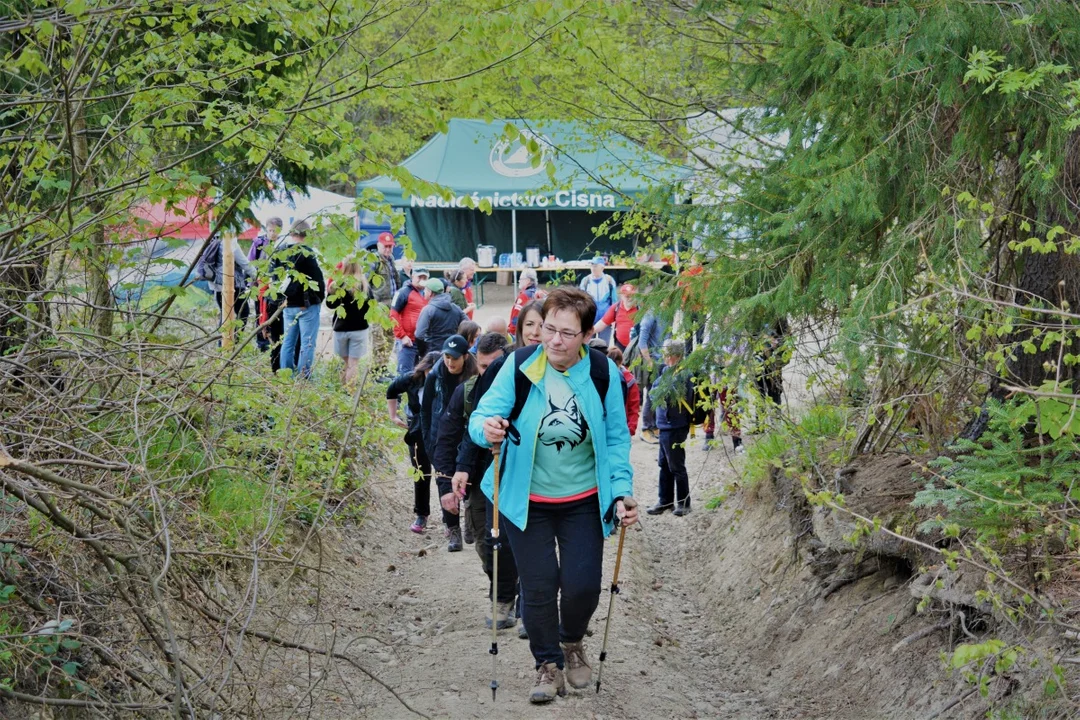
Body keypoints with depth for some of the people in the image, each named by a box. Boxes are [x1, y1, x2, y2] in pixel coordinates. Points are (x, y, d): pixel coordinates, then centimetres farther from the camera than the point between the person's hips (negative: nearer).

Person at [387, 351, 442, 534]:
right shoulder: (412, 379, -15)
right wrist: (394, 416, 7)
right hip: (419, 432, 3)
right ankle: (421, 515, 25)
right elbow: (392, 390, 6)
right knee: (421, 474, 11)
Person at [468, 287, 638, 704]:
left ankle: (573, 643, 34)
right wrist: (487, 429, -41)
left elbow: (616, 438, -2)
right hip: (527, 500, -1)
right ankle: (548, 664, 27)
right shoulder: (519, 366, -15)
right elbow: (482, 415, -17)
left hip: (583, 501, 1)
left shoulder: (603, 373, -11)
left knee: (583, 585, 0)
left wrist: (622, 491, -11)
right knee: (538, 587, 3)